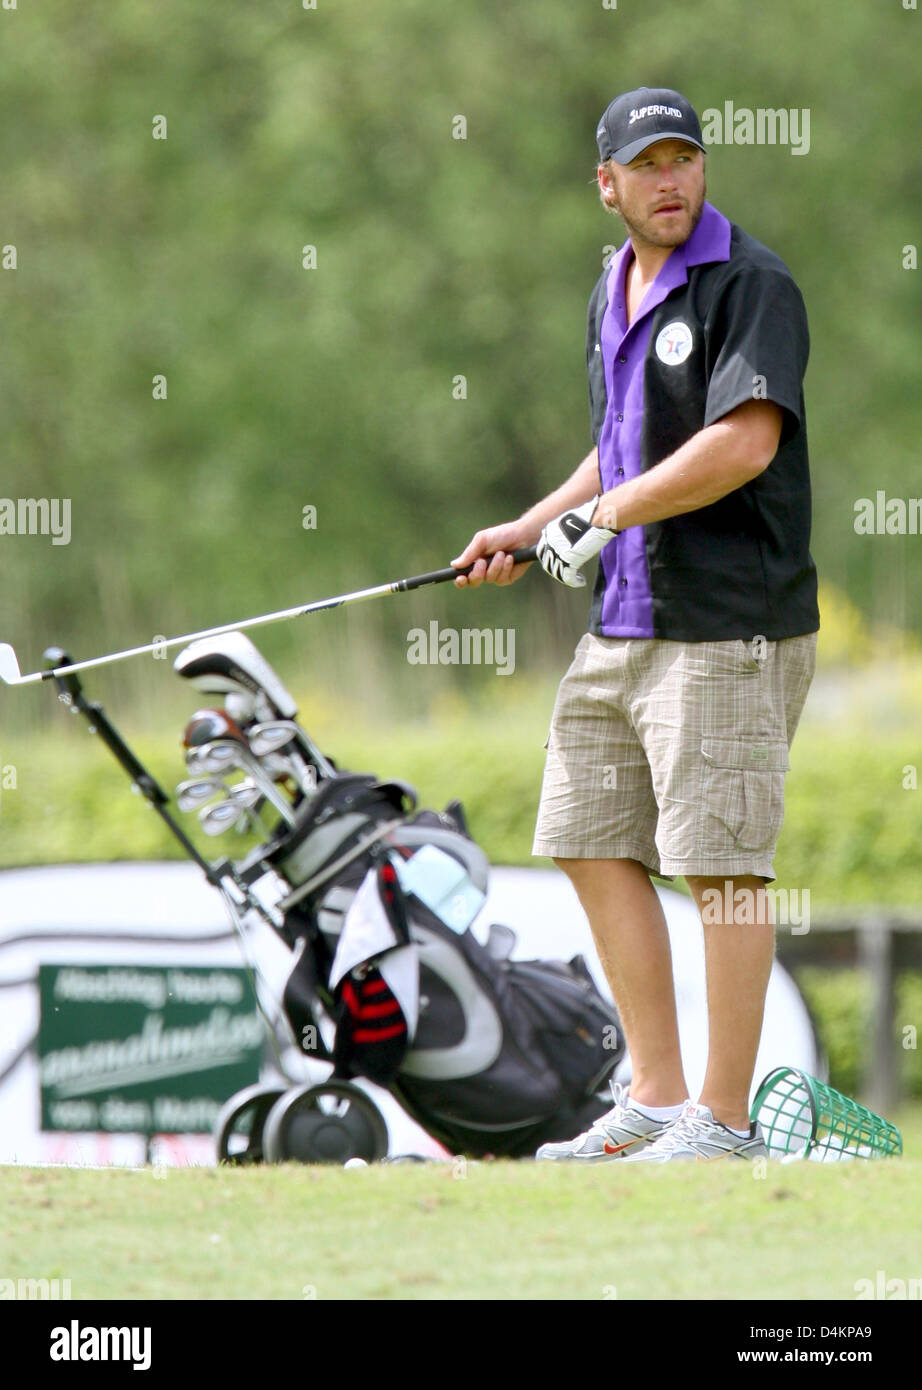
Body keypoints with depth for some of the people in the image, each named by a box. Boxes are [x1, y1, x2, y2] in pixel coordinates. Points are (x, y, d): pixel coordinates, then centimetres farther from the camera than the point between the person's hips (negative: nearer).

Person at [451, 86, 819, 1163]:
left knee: (721, 863, -6)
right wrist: (527, 531, 17)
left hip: (726, 626, -9)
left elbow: (746, 442, -22)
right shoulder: (612, 296, 17)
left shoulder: (749, 284, -11)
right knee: (595, 846, 10)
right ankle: (654, 1097, 17)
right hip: (620, 620, 9)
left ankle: (724, 1117, -2)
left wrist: (605, 516, -14)